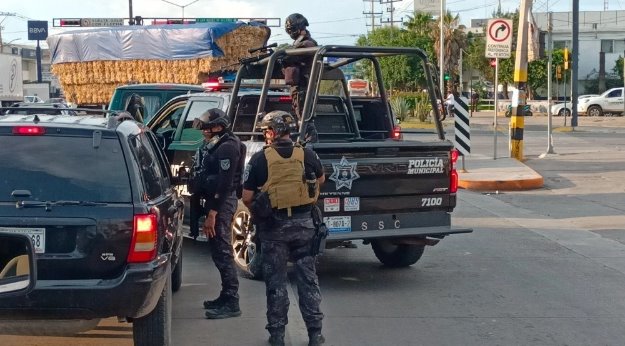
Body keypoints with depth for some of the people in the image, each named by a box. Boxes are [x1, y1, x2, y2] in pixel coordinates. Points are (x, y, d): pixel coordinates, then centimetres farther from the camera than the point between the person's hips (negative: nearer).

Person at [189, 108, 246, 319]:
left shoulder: (227, 148, -16)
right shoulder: (212, 146, 16)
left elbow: (224, 184, -22)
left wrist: (212, 214, -24)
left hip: (222, 204, -10)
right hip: (213, 201, 10)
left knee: (222, 252, -10)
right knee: (218, 251, 15)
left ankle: (231, 303, -8)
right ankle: (226, 297, 25)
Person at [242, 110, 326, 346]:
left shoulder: (260, 159, -8)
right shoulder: (306, 156, 0)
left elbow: (247, 197, -6)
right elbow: (321, 179, 20)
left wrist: (256, 213, 12)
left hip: (274, 226, -2)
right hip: (304, 223, 2)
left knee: (276, 281, 9)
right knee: (308, 278, 10)